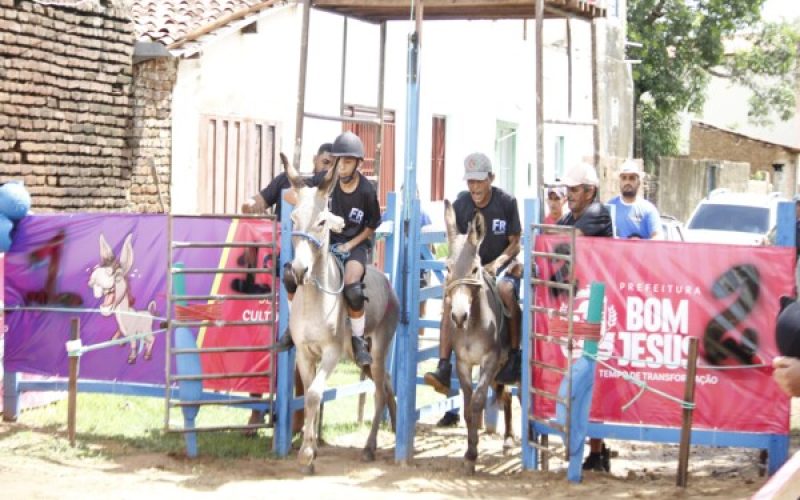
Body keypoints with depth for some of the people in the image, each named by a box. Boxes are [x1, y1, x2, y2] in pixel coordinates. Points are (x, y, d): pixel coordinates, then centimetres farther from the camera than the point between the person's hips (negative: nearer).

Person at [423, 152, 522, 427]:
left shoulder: (506, 202, -4)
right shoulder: (460, 205, 1)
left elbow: (515, 242, 0)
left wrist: (497, 263, -17)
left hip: (500, 265, -3)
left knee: (505, 289, -37)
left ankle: (514, 358, -22)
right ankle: (444, 369, -30)